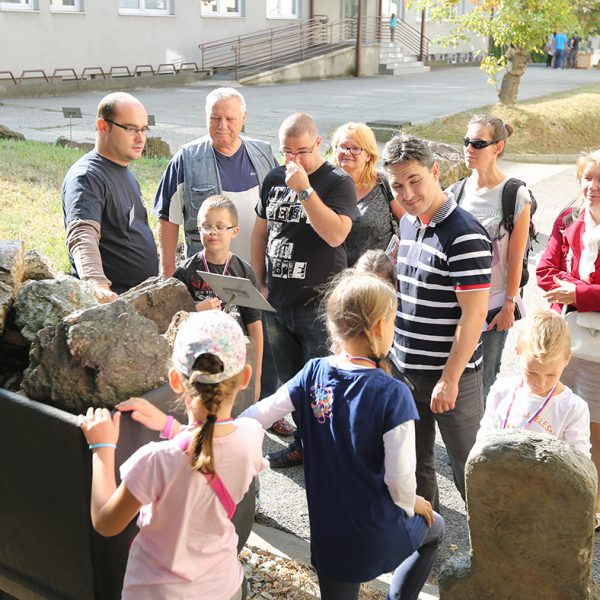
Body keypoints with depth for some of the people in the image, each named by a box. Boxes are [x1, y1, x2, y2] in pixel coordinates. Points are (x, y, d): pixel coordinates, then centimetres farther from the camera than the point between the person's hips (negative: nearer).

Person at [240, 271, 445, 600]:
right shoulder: (392, 394, -22)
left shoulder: (313, 373, -9)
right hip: (378, 536, -3)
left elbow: (259, 415, -5)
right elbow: (399, 477, -19)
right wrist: (411, 506, 1)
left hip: (326, 534, 4)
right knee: (433, 527, 30)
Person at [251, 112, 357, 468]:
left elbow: (335, 234, -23)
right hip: (278, 302, 6)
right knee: (290, 381, 16)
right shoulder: (274, 180, 10)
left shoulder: (338, 182, -7)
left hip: (319, 303, -6)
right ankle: (302, 442, 31)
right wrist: (260, 284, 12)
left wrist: (305, 189, -24)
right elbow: (260, 232, 18)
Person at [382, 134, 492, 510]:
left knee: (469, 467, 6)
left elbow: (474, 315, -21)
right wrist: (393, 353, 16)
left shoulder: (465, 236, -20)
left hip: (450, 376, -8)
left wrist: (449, 379, -20)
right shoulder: (408, 223, 6)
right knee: (413, 461, 20)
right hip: (404, 368, 8)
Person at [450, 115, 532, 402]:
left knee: (483, 382, 6)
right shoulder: (457, 192, 3)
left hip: (493, 305, -4)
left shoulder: (516, 196, -10)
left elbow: (516, 258, -8)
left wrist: (509, 306, -8)